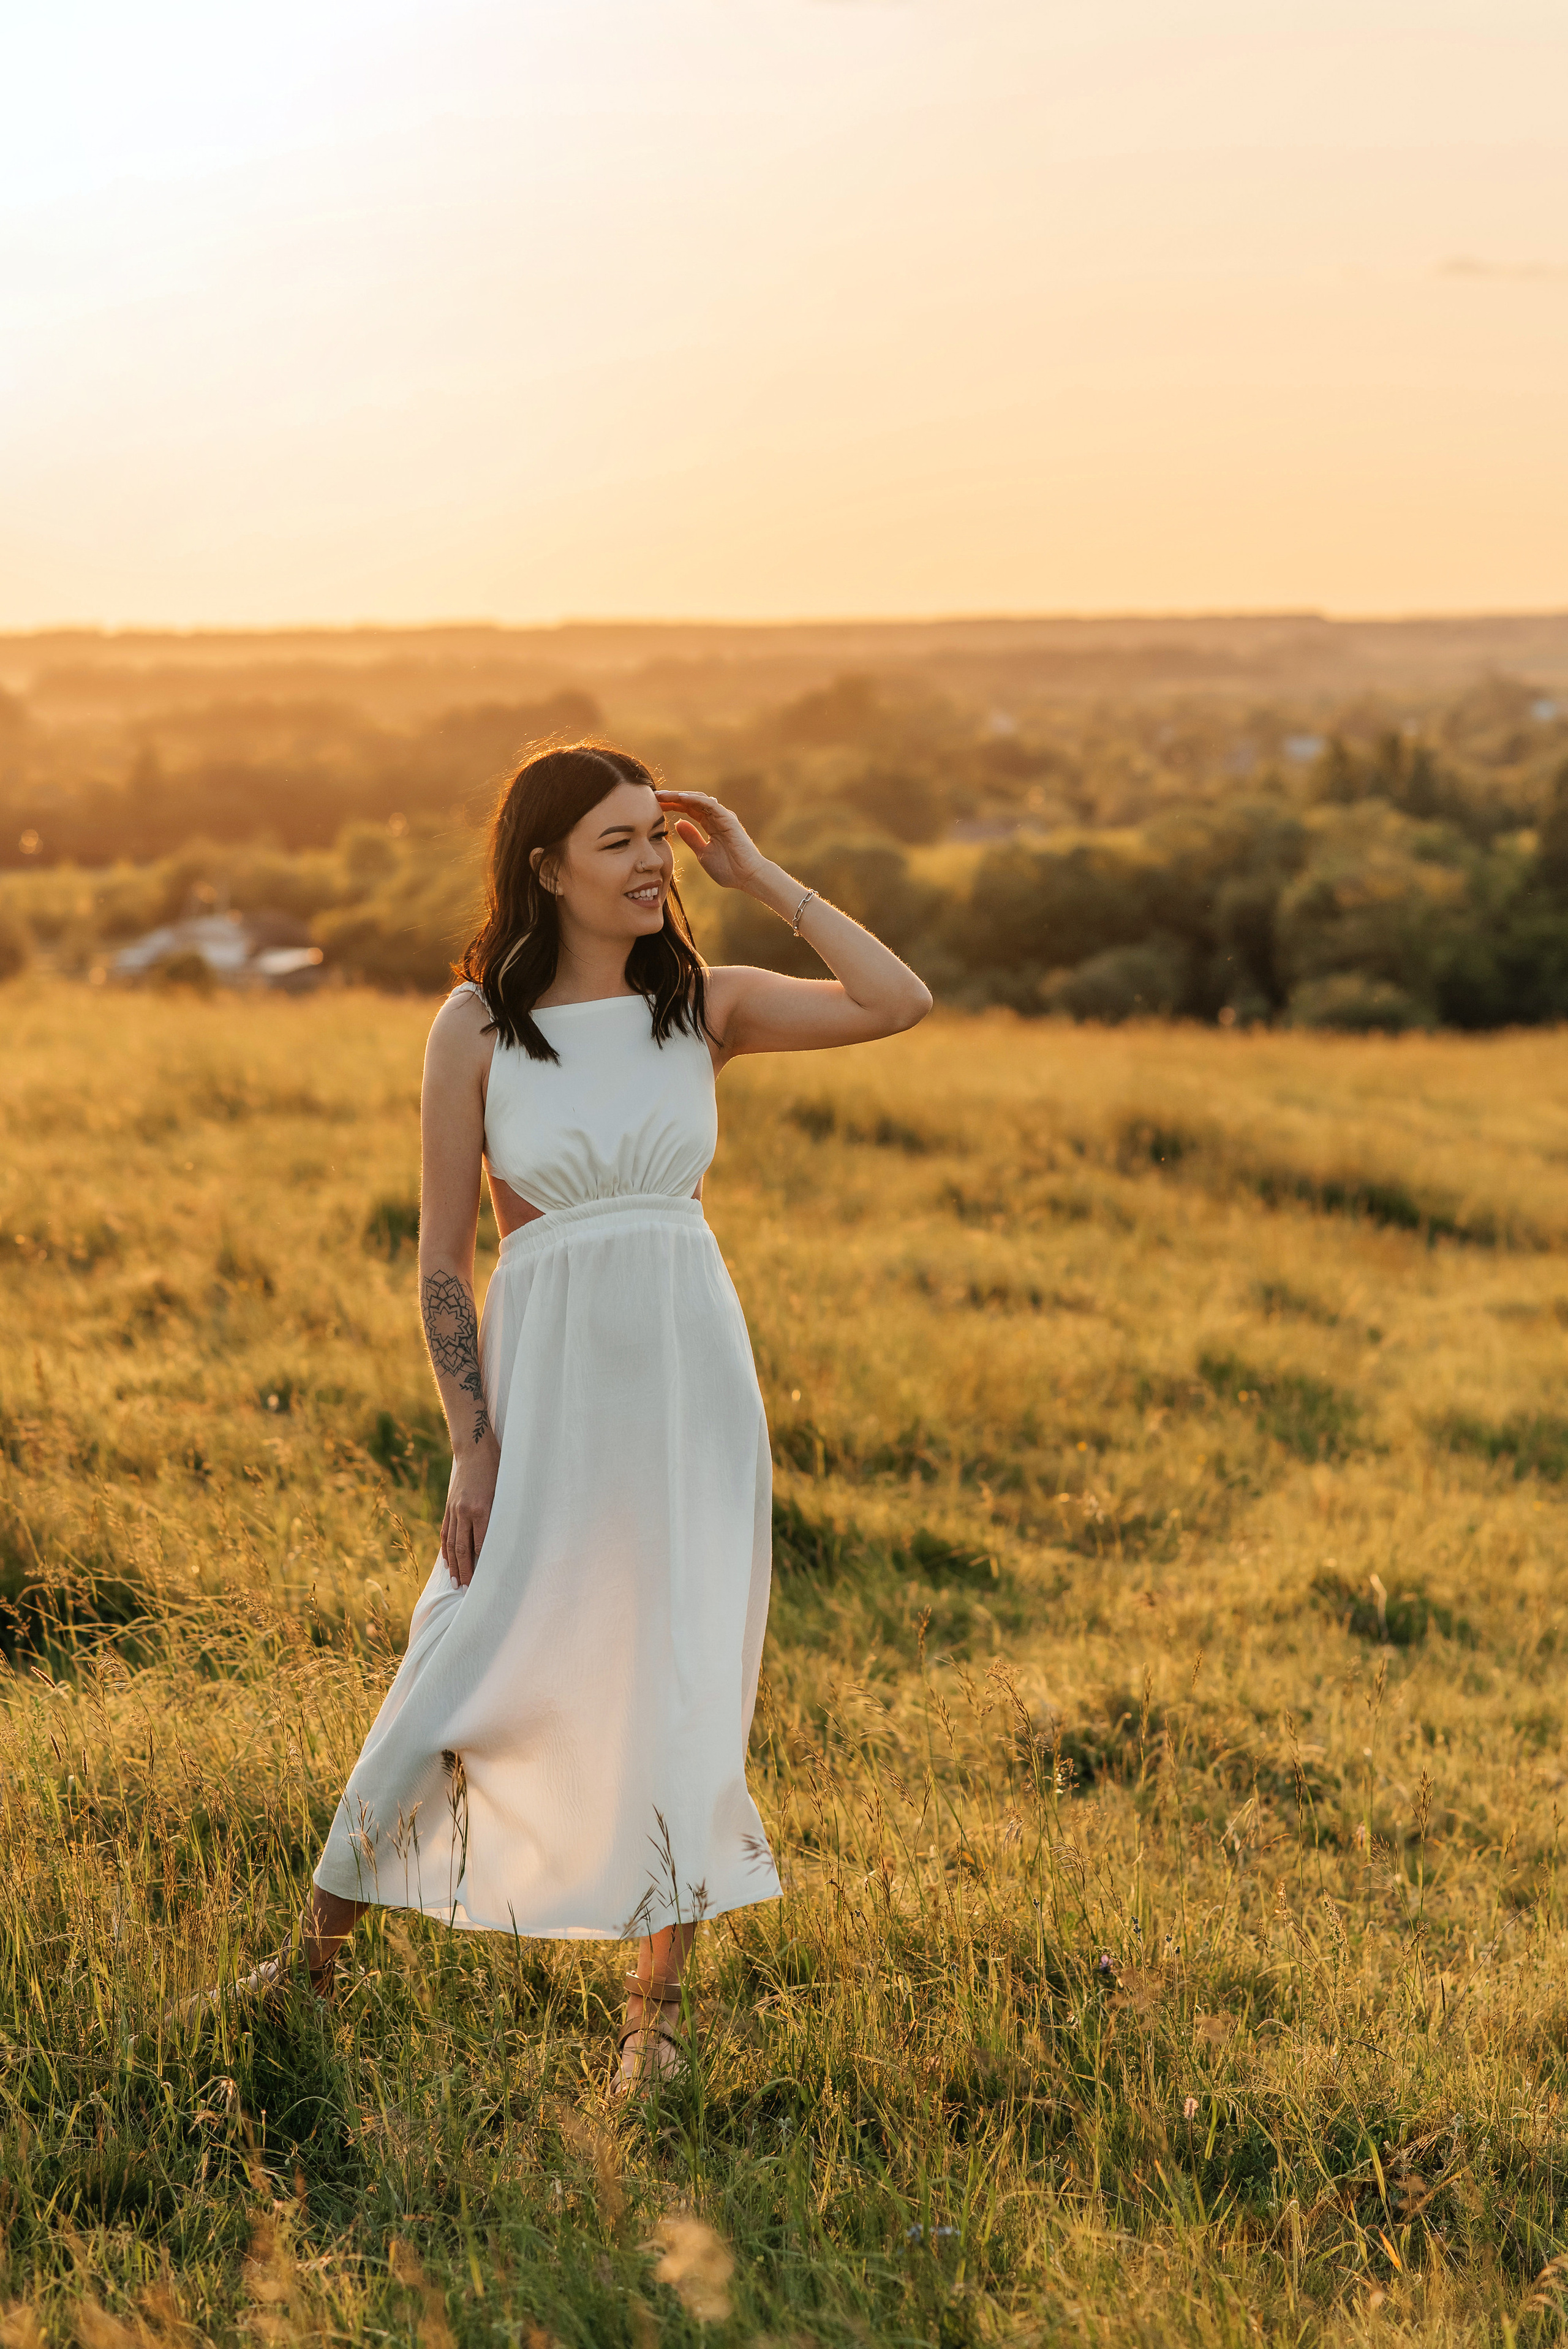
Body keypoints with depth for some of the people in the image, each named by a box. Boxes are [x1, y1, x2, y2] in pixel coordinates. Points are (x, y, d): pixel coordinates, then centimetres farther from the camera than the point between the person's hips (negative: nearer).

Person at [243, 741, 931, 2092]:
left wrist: (760, 876, -4)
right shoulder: (477, 1028, -2)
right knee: (477, 1664, 0)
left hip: (693, 1373, 2)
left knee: (683, 1687, 4)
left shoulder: (706, 1005, 4)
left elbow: (901, 1004, -8)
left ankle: (657, 2005, 18)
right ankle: (319, 1949, 20)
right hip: (545, 1380, -2)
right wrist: (471, 1444, -7)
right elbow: (443, 1258, -1)